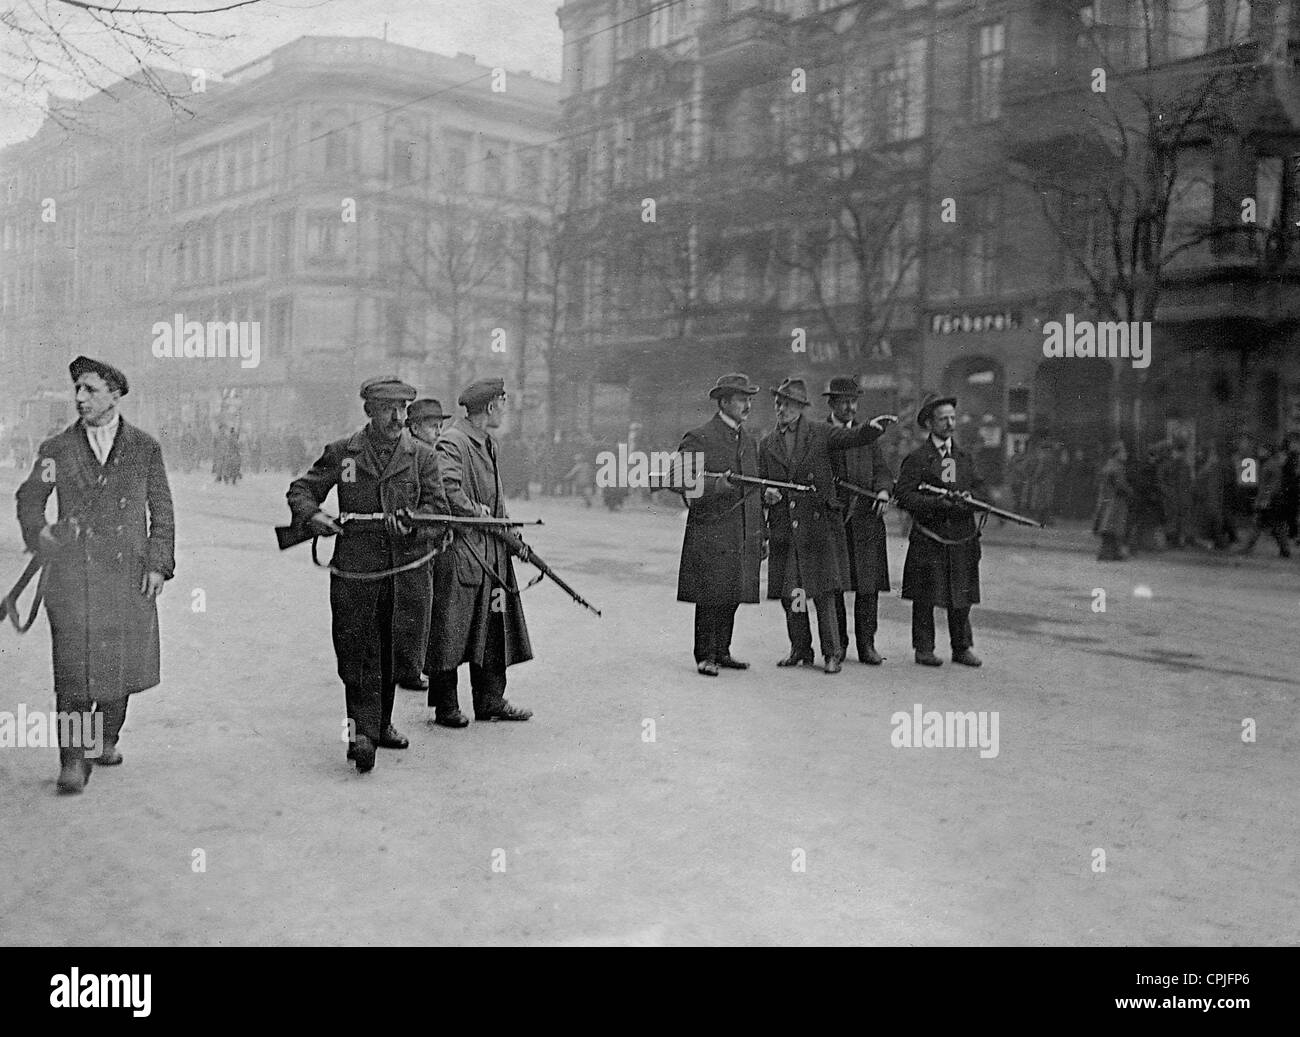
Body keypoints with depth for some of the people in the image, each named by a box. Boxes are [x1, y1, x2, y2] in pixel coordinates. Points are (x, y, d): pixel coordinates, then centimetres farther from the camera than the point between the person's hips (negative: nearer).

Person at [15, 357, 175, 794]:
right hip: (72, 571, -1)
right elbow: (28, 498, 18)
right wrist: (37, 533, -3)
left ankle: (108, 740, 28)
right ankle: (72, 760, -1)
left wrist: (159, 564, 0)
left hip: (128, 570, 1)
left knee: (122, 660, 6)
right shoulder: (56, 449, 8)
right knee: (75, 664, -8)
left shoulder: (145, 447, 7)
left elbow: (161, 511, 9)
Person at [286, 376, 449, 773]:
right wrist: (311, 515, -12)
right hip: (355, 572, -2)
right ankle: (362, 732, -1)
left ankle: (380, 722, 30)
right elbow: (300, 489, 9)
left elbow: (438, 507, -1)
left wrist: (414, 524, -21)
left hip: (407, 572, 2)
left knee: (394, 654, 11)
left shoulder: (422, 455, 4)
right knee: (360, 654, -5)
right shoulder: (341, 453, 3)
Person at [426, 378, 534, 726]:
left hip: (491, 549, 9)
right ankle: (446, 706, 8)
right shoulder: (450, 443, -13)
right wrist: (480, 512, -12)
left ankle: (491, 701, 19)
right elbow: (449, 492, -25)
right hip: (458, 548, -9)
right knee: (450, 629, 0)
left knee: (494, 627, 11)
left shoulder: (489, 443, 17)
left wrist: (513, 539, 15)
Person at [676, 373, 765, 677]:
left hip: (744, 535, 6)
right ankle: (705, 656, 4)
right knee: (711, 595, -4)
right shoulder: (698, 439, -5)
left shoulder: (749, 441, 18)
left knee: (732, 595, 8)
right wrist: (718, 484, -24)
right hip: (711, 532, -6)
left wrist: (761, 533, 18)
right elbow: (686, 485, -10)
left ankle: (722, 652, 18)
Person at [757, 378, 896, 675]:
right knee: (789, 594, 6)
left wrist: (874, 426, -28)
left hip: (818, 525, -3)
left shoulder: (819, 434, 4)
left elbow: (855, 437, -8)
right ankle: (800, 651, 20)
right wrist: (766, 494, -5)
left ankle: (832, 654, 2)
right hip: (784, 530, 3)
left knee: (824, 592, -6)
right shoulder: (766, 444, 13)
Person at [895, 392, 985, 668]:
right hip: (928, 539, -4)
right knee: (925, 597, 1)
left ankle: (962, 648, 19)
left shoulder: (965, 457, 16)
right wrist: (937, 503, -19)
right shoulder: (916, 459, -2)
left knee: (962, 598, 8)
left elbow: (980, 489, 13)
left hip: (962, 538, 4)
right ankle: (924, 648, 11)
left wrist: (969, 496, -9)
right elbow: (904, 496, -10)